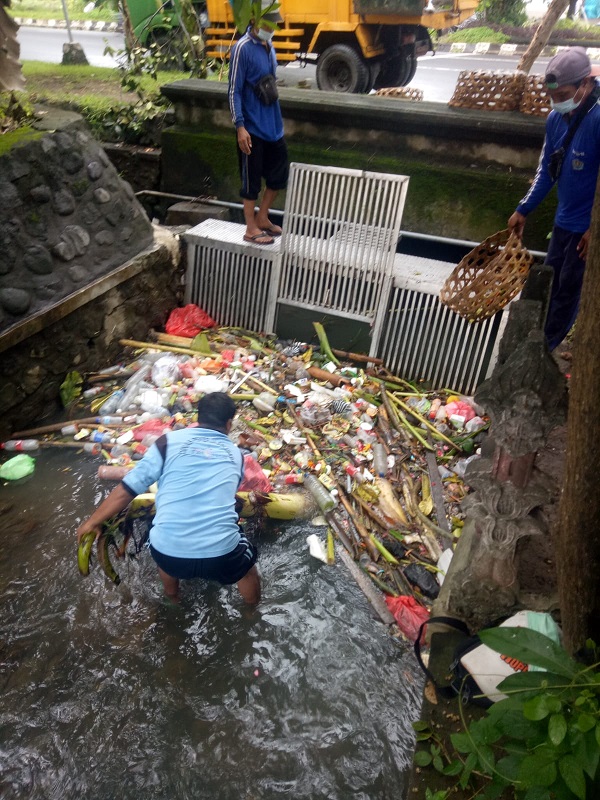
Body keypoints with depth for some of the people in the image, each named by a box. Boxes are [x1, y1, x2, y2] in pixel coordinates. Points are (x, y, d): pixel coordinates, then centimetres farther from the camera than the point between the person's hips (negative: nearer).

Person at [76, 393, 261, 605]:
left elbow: (126, 490, 4)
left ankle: (173, 600, 56)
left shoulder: (169, 441, 3)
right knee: (247, 567, 32)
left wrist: (92, 522, 17)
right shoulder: (235, 454, 10)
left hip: (168, 554, 1)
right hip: (220, 556, -1)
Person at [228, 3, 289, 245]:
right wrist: (240, 126, -21)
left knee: (280, 173, 12)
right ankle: (251, 228, 12)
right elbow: (234, 91, -15)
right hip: (252, 127, -8)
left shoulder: (268, 46, 11)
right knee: (252, 179, 0)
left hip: (273, 124, 8)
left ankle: (262, 218, 27)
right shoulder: (242, 48, -13)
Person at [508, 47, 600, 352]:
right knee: (550, 280, 17)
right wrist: (523, 210, 12)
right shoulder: (556, 119, 1)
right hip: (564, 220, 7)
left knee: (568, 288, 4)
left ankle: (545, 346, 18)